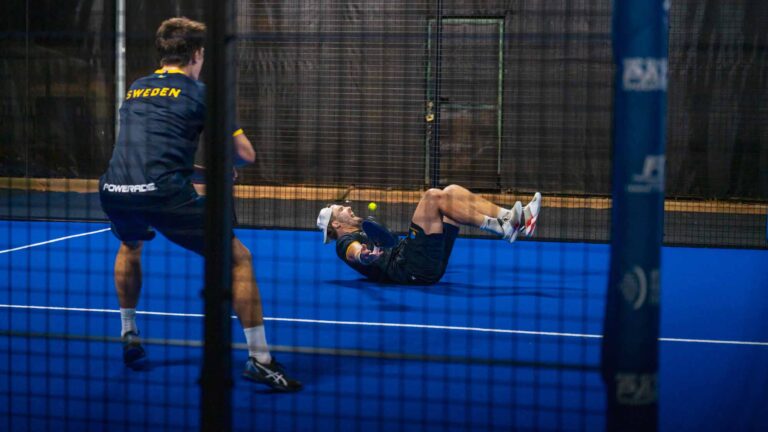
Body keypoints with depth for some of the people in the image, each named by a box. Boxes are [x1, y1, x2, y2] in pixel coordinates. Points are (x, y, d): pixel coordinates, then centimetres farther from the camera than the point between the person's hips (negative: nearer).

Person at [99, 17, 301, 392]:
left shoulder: (135, 90, 25)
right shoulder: (201, 92, 9)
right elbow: (246, 155, 9)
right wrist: (225, 159, 32)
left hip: (113, 191, 6)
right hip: (163, 191, -6)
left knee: (130, 246, 40)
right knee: (237, 258, 5)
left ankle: (129, 337, 44)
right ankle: (259, 359, 1)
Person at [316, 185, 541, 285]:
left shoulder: (368, 236, 37)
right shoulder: (345, 242, 8)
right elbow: (353, 251, -15)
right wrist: (361, 255, -38)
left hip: (430, 265, 9)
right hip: (410, 268, -9)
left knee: (452, 192, 4)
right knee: (432, 196, -18)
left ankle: (515, 219, -14)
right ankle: (500, 228, -25)